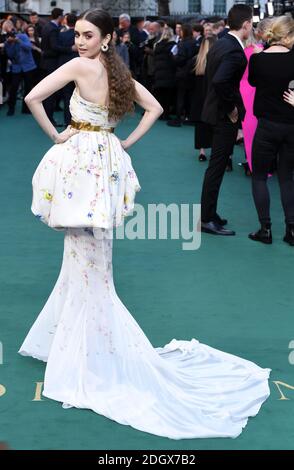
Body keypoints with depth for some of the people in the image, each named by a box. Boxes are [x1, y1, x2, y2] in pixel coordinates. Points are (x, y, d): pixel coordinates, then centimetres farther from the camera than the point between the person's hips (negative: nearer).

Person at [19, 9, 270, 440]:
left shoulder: (81, 66, -13)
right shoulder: (119, 72, 9)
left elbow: (33, 97, -20)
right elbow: (155, 109, 15)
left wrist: (54, 134, -7)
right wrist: (126, 142, 11)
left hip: (82, 163, -8)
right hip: (105, 162, 8)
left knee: (86, 258, -1)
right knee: (84, 254, 18)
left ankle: (96, 359, 6)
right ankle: (79, 336, 30)